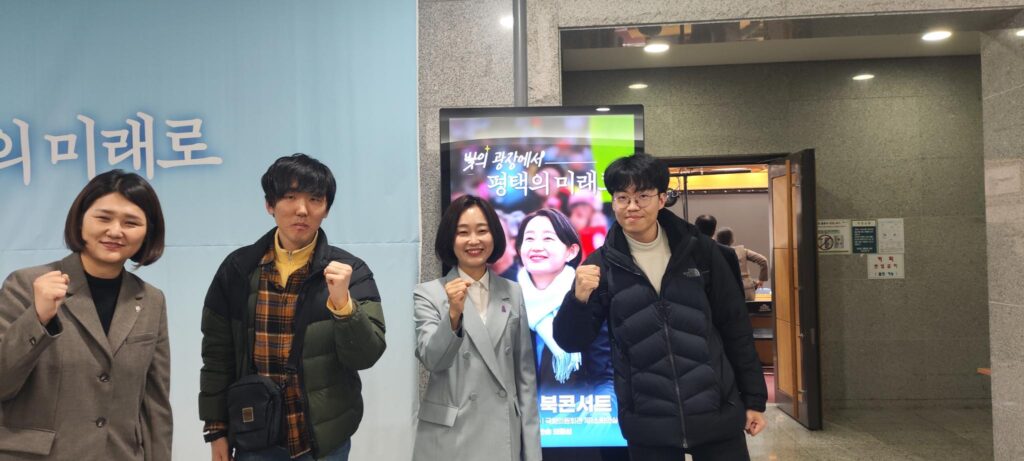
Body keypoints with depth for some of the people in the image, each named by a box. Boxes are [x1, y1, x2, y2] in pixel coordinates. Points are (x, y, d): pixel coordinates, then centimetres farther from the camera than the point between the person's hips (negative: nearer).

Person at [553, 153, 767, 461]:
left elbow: (735, 327, 5)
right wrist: (579, 298, -23)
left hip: (716, 414, 1)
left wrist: (754, 398, 6)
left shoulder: (699, 250, -2)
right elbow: (571, 342, -5)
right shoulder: (602, 265, -3)